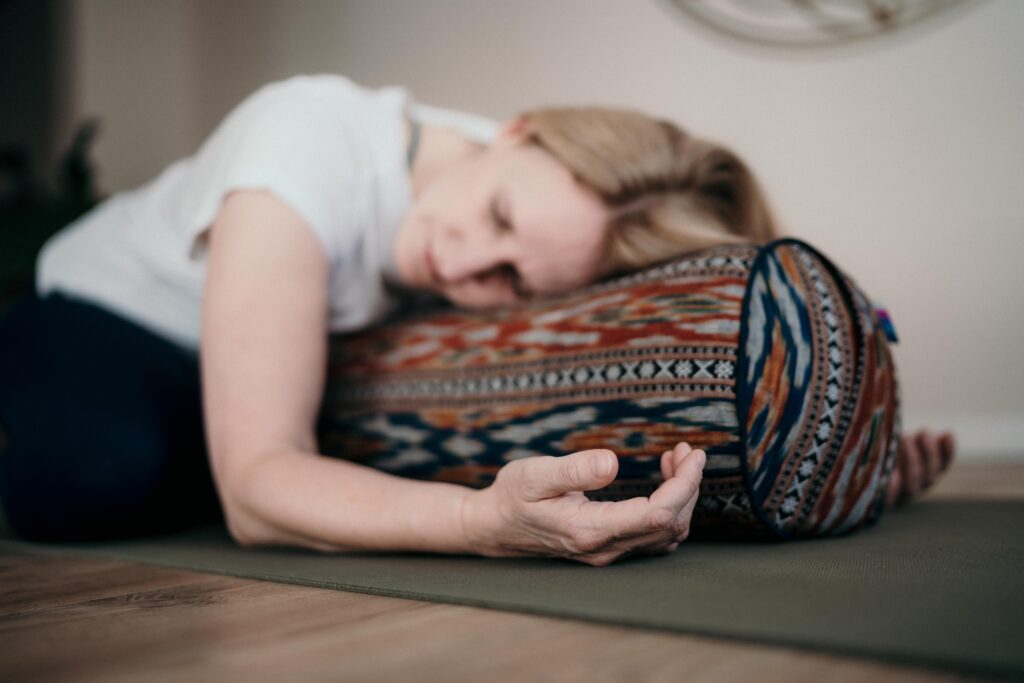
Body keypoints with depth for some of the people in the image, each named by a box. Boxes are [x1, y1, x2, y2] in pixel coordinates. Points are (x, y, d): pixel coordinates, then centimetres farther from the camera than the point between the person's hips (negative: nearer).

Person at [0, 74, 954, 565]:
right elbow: (255, 484, -46)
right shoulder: (312, 139, -40)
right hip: (106, 313, -5)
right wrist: (488, 523, -62)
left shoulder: (552, 207, -26)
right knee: (101, 477, -34)